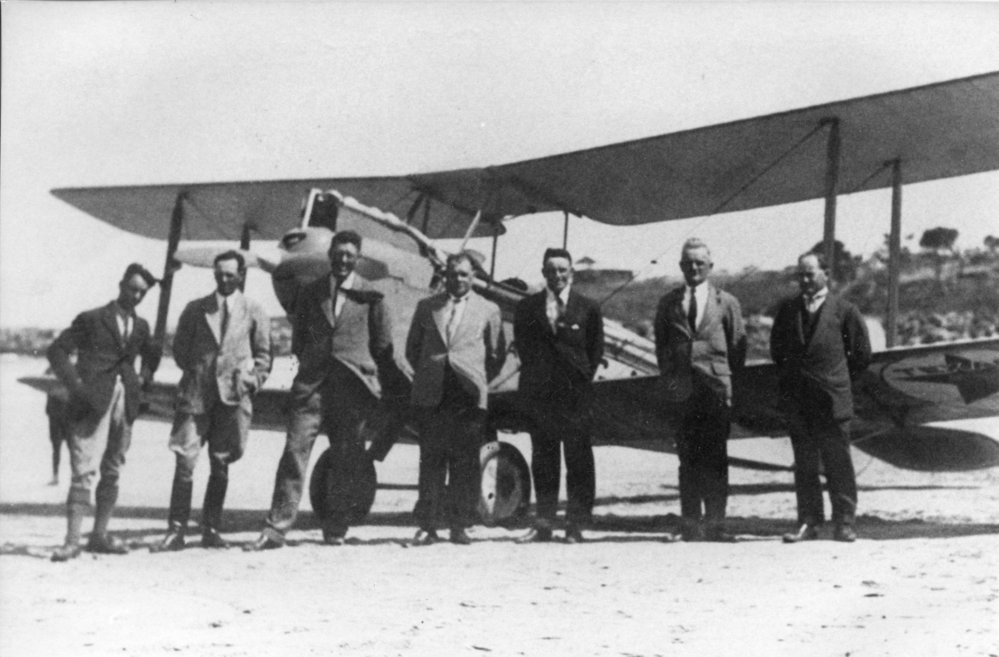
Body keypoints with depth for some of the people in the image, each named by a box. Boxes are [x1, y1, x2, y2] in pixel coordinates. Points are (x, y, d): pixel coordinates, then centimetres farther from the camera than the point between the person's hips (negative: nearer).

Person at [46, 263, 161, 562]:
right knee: (84, 471, -10)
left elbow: (152, 353, 33)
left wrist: (144, 378, 18)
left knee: (113, 472, 8)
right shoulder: (91, 319, 0)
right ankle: (72, 540, -10)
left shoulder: (140, 326, 15)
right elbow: (57, 350, -2)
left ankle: (100, 535, 16)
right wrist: (74, 383, -11)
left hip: (125, 402, 5)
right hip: (93, 402, -5)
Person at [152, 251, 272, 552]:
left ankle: (211, 530, 13)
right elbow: (180, 348, 15)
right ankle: (176, 530, -4)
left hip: (233, 396, 0)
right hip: (196, 394, 0)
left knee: (220, 465, 4)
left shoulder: (253, 312, 7)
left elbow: (263, 354, 10)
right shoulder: (195, 309, 10)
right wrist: (194, 372, 4)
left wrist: (252, 381, -2)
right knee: (185, 462, -7)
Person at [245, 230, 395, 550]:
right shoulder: (309, 293, 10)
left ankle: (336, 529, 16)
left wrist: (374, 380, 5)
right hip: (312, 385, 1)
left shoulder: (370, 296, 4)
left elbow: (383, 345, 8)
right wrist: (308, 366, 10)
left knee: (346, 462, 4)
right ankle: (276, 529, -6)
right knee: (294, 452, -7)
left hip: (353, 386, -1)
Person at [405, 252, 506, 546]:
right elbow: (412, 348, 18)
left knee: (465, 463, 0)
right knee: (431, 460, 1)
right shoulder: (426, 307, 12)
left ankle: (460, 526, 7)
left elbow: (497, 354, 13)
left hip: (468, 397, -1)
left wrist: (479, 382, 8)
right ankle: (427, 525, 4)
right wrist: (426, 375, 11)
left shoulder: (488, 310, 9)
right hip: (431, 396, 1)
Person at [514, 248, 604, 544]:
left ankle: (575, 525, 4)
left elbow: (596, 349, 8)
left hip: (576, 395, -2)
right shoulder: (527, 308, 9)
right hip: (539, 394, 2)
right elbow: (522, 345, 12)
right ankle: (543, 524, 12)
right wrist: (533, 379, 6)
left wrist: (583, 379, 3)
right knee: (542, 460, 6)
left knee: (579, 461, -1)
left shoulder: (588, 309, 4)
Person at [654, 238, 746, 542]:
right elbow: (661, 345, 16)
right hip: (682, 391, 1)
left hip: (716, 390, -1)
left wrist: (725, 379, 5)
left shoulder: (727, 303, 7)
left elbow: (738, 347, 9)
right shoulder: (668, 303, 11)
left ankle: (714, 523, 2)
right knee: (688, 460, 1)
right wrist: (669, 378, 9)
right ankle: (691, 525, 6)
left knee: (715, 460, -3)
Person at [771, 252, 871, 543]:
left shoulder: (844, 310, 1)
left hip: (832, 399, -3)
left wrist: (840, 379, 7)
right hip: (797, 400, 3)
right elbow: (776, 347, 20)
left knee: (838, 464, 0)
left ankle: (844, 523, 5)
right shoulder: (787, 309, 10)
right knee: (804, 464, 5)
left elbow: (861, 352, 7)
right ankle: (808, 522, 9)